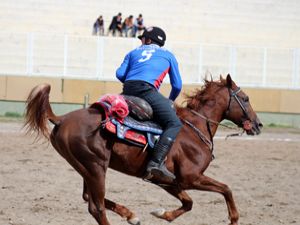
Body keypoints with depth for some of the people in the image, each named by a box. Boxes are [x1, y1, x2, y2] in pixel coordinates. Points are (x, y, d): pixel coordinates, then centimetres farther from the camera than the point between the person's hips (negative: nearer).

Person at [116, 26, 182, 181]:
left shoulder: (133, 53, 30)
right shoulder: (168, 55, 26)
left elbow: (120, 74, 15)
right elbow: (177, 85, 21)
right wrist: (170, 101, 40)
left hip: (127, 89, 4)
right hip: (147, 89, -4)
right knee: (174, 124, -12)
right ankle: (156, 163, -33)